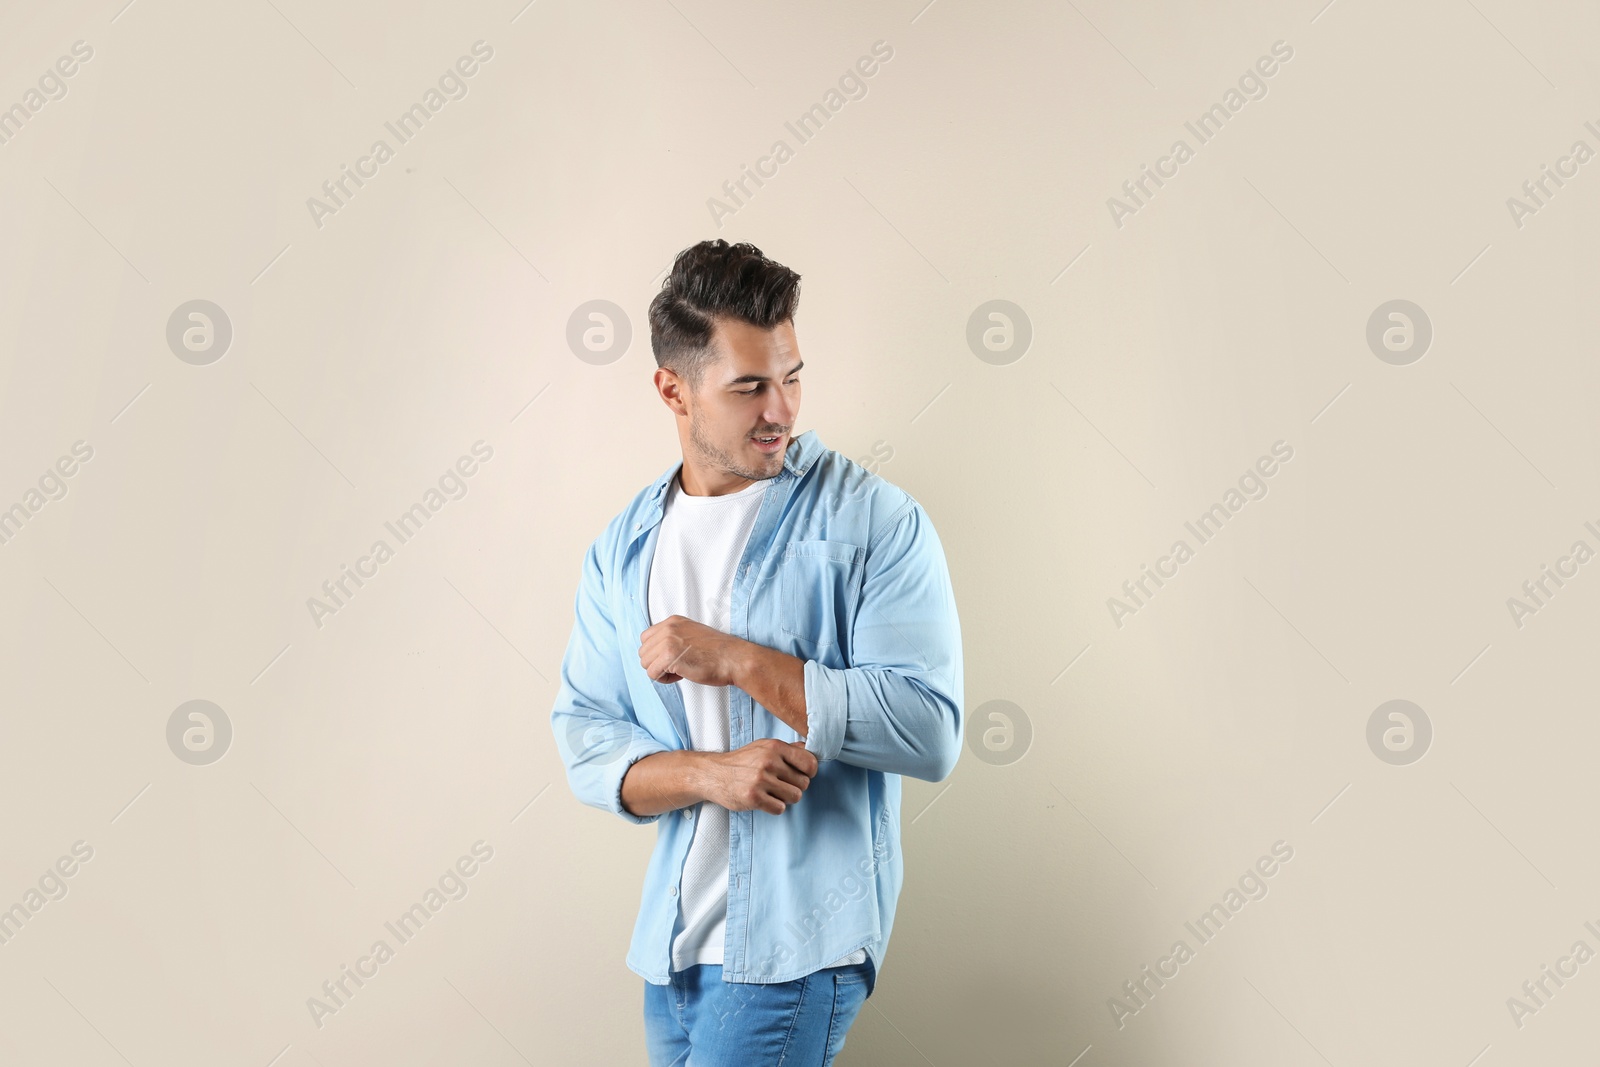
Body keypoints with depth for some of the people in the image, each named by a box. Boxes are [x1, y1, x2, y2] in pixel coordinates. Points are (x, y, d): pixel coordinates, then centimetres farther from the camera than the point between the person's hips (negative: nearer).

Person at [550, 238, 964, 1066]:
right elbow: (585, 745, 2)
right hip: (671, 935, 5)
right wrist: (710, 773, -17)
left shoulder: (875, 521, -9)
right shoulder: (621, 552, 6)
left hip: (795, 941, -5)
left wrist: (737, 661, -19)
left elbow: (930, 731, -17)